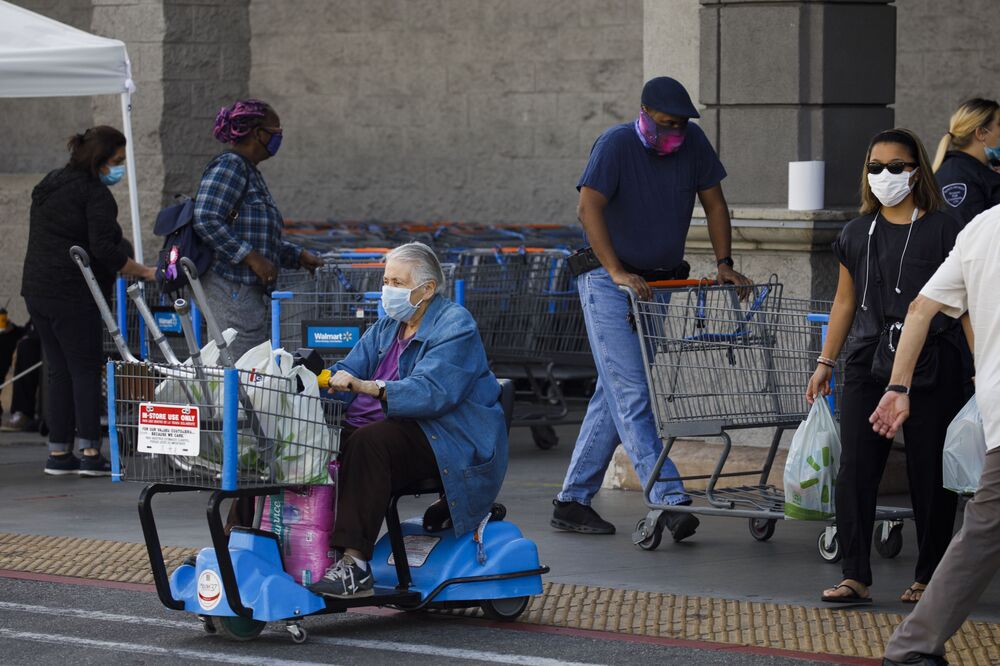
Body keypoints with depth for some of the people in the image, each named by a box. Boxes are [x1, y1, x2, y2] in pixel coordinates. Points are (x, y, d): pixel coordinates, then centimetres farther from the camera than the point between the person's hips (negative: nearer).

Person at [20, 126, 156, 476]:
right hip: (72, 293, -8)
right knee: (86, 370, -5)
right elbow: (104, 249, -19)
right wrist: (143, 272, -14)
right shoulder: (95, 193, -11)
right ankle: (90, 452, -8)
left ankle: (58, 453, 9)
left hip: (36, 289, 8)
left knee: (60, 371, 10)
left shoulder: (49, 185, 18)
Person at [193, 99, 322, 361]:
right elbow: (206, 221, -21)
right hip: (232, 288, -11)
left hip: (254, 290, 11)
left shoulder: (251, 172, 22)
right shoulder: (228, 167, -9)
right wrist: (252, 258, -21)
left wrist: (298, 256, 17)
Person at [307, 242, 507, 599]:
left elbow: (432, 391, -24)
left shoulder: (455, 326, -8)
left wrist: (366, 387, -36)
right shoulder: (386, 328, 19)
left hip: (446, 443, -8)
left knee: (369, 441, -35)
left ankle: (355, 566, -38)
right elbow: (349, 371, 9)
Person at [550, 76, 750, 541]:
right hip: (609, 283, -6)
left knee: (614, 396, 6)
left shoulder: (693, 142, 1)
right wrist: (617, 272, -31)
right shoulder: (616, 145, -15)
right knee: (632, 394, -14)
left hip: (658, 285, 6)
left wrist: (724, 265, 0)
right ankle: (670, 500, -21)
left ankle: (573, 500, 11)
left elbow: (714, 204, 10)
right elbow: (588, 209, -23)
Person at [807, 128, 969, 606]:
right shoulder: (857, 234, 13)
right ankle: (855, 577, -1)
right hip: (868, 364, 4)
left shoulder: (941, 229, 0)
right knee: (855, 470, -4)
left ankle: (929, 577, 13)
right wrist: (826, 361, 15)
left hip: (931, 365, -3)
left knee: (930, 473, 1)